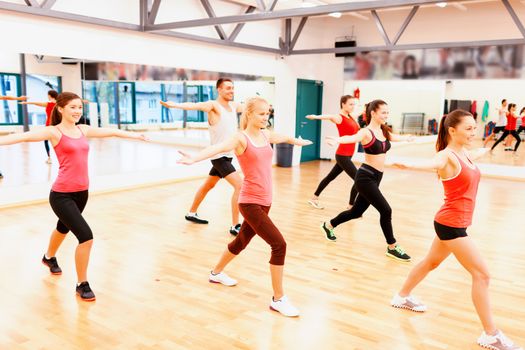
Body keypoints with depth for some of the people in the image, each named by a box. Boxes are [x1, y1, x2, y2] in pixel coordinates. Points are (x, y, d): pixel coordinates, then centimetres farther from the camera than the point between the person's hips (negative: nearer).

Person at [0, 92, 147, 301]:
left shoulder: (83, 130, 7)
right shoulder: (53, 132, -11)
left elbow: (111, 132, 20)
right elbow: (26, 136, -26)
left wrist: (134, 136, 33)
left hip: (81, 192, 7)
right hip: (61, 195, -7)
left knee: (64, 227, 31)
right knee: (86, 236, -16)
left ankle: (49, 258, 62)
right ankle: (82, 285, 4)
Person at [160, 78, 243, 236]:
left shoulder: (234, 105, 10)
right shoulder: (213, 105, -14)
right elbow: (195, 105, -32)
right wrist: (175, 105, -50)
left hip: (228, 155, 9)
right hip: (219, 156, -9)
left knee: (208, 185, 22)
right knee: (240, 186, -18)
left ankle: (191, 213, 40)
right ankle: (235, 226, -12)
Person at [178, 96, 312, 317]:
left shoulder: (266, 135, 9)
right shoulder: (241, 138, -14)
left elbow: (283, 138, 32)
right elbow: (218, 148, -33)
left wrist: (297, 141, 53)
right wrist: (193, 159, -52)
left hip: (265, 201, 9)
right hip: (250, 202, -8)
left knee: (242, 241, 24)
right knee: (279, 244, -15)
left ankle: (216, 273, 49)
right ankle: (278, 299, -1)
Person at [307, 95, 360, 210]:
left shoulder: (351, 117, 9)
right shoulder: (339, 118, -16)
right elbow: (329, 116, -37)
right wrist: (316, 117, -57)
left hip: (347, 155, 9)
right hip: (342, 155, -9)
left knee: (330, 177, 17)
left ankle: (314, 198, 30)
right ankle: (350, 207, 2)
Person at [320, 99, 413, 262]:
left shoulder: (384, 131, 11)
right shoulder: (366, 132, -13)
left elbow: (396, 137, 35)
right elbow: (352, 138, -35)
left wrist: (406, 137, 55)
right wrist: (337, 139, -57)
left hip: (376, 177, 9)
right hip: (365, 177, -9)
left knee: (356, 212, 17)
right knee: (386, 210, -10)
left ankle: (329, 225, 39)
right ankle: (392, 247, 5)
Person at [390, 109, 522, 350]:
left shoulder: (465, 154, 7)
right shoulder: (447, 156, -19)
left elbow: (478, 154, 34)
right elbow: (431, 163, -44)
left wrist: (486, 149, 57)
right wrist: (408, 165, -66)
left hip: (453, 223, 10)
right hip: (451, 224, -10)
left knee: (431, 262, 24)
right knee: (482, 274, -6)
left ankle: (402, 297, 43)